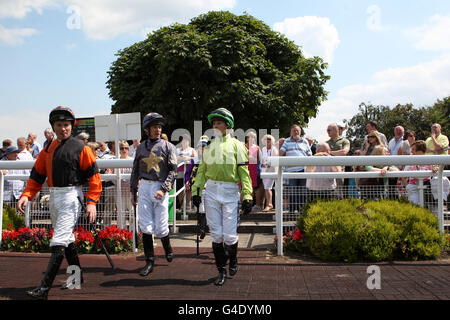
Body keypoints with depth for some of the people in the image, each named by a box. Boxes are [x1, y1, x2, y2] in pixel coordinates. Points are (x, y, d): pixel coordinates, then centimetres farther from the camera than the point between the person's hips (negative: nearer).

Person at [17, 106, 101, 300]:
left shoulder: (80, 148, -6)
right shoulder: (48, 149, 13)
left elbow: (93, 175, -9)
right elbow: (37, 175, 11)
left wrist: (91, 202, -17)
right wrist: (27, 195, -4)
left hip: (71, 195, -7)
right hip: (53, 197, 7)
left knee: (58, 242, -12)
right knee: (67, 240, 17)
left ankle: (45, 288, -12)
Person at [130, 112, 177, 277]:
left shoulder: (168, 146, 2)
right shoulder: (141, 148, 12)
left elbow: (173, 170, -5)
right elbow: (135, 171, 18)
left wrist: (163, 189, -16)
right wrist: (133, 192, 14)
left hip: (160, 188, -3)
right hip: (144, 188, 3)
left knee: (161, 227, 0)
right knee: (145, 226, -1)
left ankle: (168, 248, 31)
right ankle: (149, 262, 8)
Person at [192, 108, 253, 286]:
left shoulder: (236, 145, 3)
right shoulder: (209, 146, 13)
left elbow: (244, 172, 0)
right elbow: (202, 170, 17)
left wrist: (247, 196, -7)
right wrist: (196, 190, 7)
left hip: (230, 192, -3)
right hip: (211, 191, 3)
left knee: (230, 235, -3)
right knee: (216, 234, 3)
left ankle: (233, 260, 28)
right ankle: (221, 271, 15)